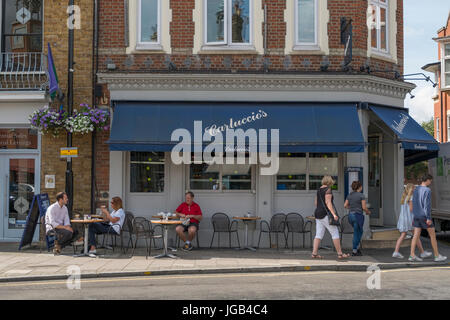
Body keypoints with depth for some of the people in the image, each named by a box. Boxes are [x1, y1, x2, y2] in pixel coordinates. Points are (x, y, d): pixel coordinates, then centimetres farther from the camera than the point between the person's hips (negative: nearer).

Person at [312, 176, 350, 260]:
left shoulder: (319, 190, 14)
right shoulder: (328, 190, -10)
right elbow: (328, 202, -20)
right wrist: (334, 214, -25)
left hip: (318, 213, 9)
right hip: (325, 214, -8)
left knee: (319, 234, 6)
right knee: (335, 233, -2)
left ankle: (314, 253, -1)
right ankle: (340, 254, -1)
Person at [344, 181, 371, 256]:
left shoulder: (349, 195, 8)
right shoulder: (361, 195, -9)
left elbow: (345, 205, 8)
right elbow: (364, 207, -11)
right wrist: (368, 212, 8)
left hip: (350, 215, 6)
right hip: (358, 215, -6)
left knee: (359, 231, 22)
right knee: (356, 233, 4)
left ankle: (357, 248, 18)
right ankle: (354, 251, 8)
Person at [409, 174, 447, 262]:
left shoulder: (416, 190, 11)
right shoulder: (427, 190, -14)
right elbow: (427, 205, -20)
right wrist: (429, 218, -21)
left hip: (417, 216, 7)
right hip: (424, 217, -7)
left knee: (416, 235, 3)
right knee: (433, 235, 4)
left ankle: (412, 255, -4)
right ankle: (437, 256, 10)